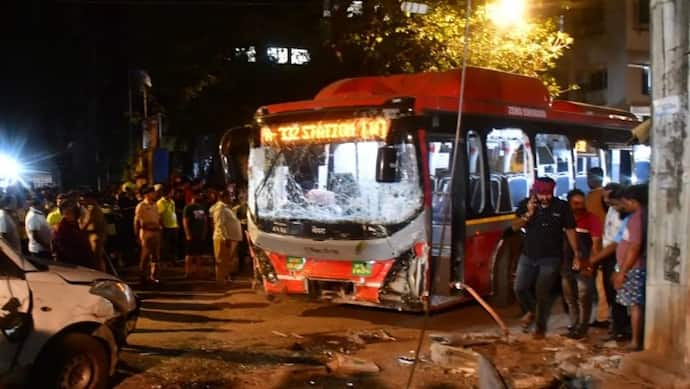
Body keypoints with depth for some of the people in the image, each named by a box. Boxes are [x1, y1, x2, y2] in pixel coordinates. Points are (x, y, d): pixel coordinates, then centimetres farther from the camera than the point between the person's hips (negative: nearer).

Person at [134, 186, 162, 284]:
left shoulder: (155, 205, 15)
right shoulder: (141, 206, -7)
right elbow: (136, 221, -8)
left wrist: (160, 226, 6)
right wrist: (137, 235, -10)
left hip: (156, 232, 7)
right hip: (146, 232, -7)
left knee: (156, 255, 9)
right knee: (146, 255, -3)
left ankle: (152, 276, 19)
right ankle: (144, 277, 6)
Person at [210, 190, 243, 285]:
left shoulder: (226, 208, 18)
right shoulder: (220, 208, -13)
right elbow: (220, 225, -21)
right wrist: (226, 238, -24)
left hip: (230, 238, 10)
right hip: (224, 238, -10)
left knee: (228, 261, 15)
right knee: (222, 261, -6)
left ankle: (225, 278, 22)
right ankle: (221, 280, -3)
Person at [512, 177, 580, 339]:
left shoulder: (561, 206, -7)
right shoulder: (526, 204, -2)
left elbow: (570, 230, -1)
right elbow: (515, 227, -6)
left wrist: (576, 254, -2)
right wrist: (528, 214, -23)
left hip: (551, 258, -3)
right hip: (528, 256, 3)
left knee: (542, 292, -2)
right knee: (520, 288, 1)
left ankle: (541, 327, 15)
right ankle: (531, 311, 31)